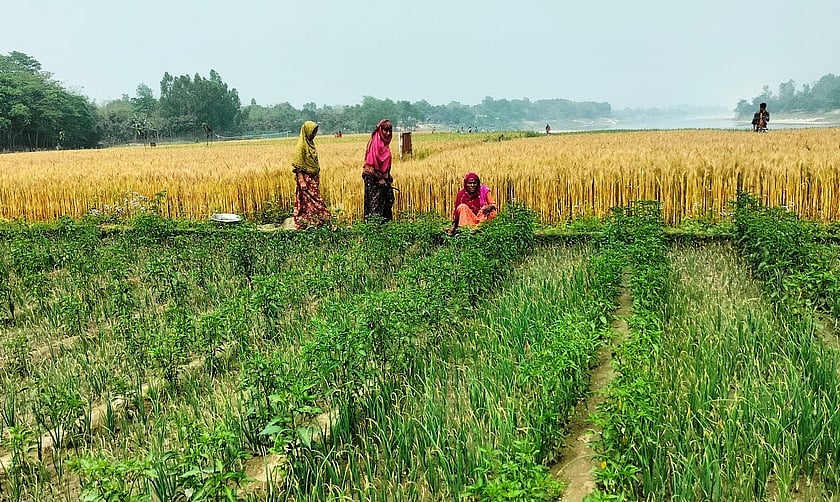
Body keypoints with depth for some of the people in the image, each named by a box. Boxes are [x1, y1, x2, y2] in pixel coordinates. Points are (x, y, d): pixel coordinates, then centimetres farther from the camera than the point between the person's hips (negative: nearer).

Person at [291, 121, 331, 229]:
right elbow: (298, 165, -16)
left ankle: (316, 221, 14)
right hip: (306, 177, -8)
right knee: (307, 201, -4)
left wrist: (317, 177, 16)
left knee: (315, 199, 9)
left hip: (314, 178, 8)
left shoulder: (311, 143, 11)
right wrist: (301, 181, -20)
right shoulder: (302, 145, -13)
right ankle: (306, 223, 1)